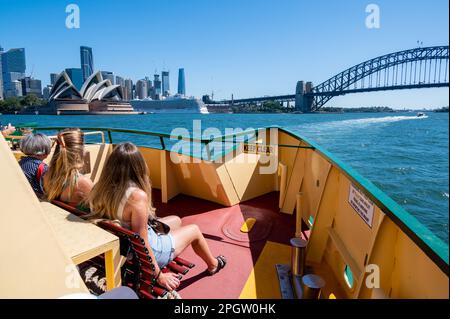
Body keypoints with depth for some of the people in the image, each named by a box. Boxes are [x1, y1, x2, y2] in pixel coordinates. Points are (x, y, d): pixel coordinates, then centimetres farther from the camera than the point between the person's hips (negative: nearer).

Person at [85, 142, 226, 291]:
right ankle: (213, 264, 43)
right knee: (194, 230, 15)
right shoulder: (137, 196, -35)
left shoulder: (101, 188, -14)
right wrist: (158, 275, -17)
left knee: (176, 220, 24)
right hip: (146, 252, -7)